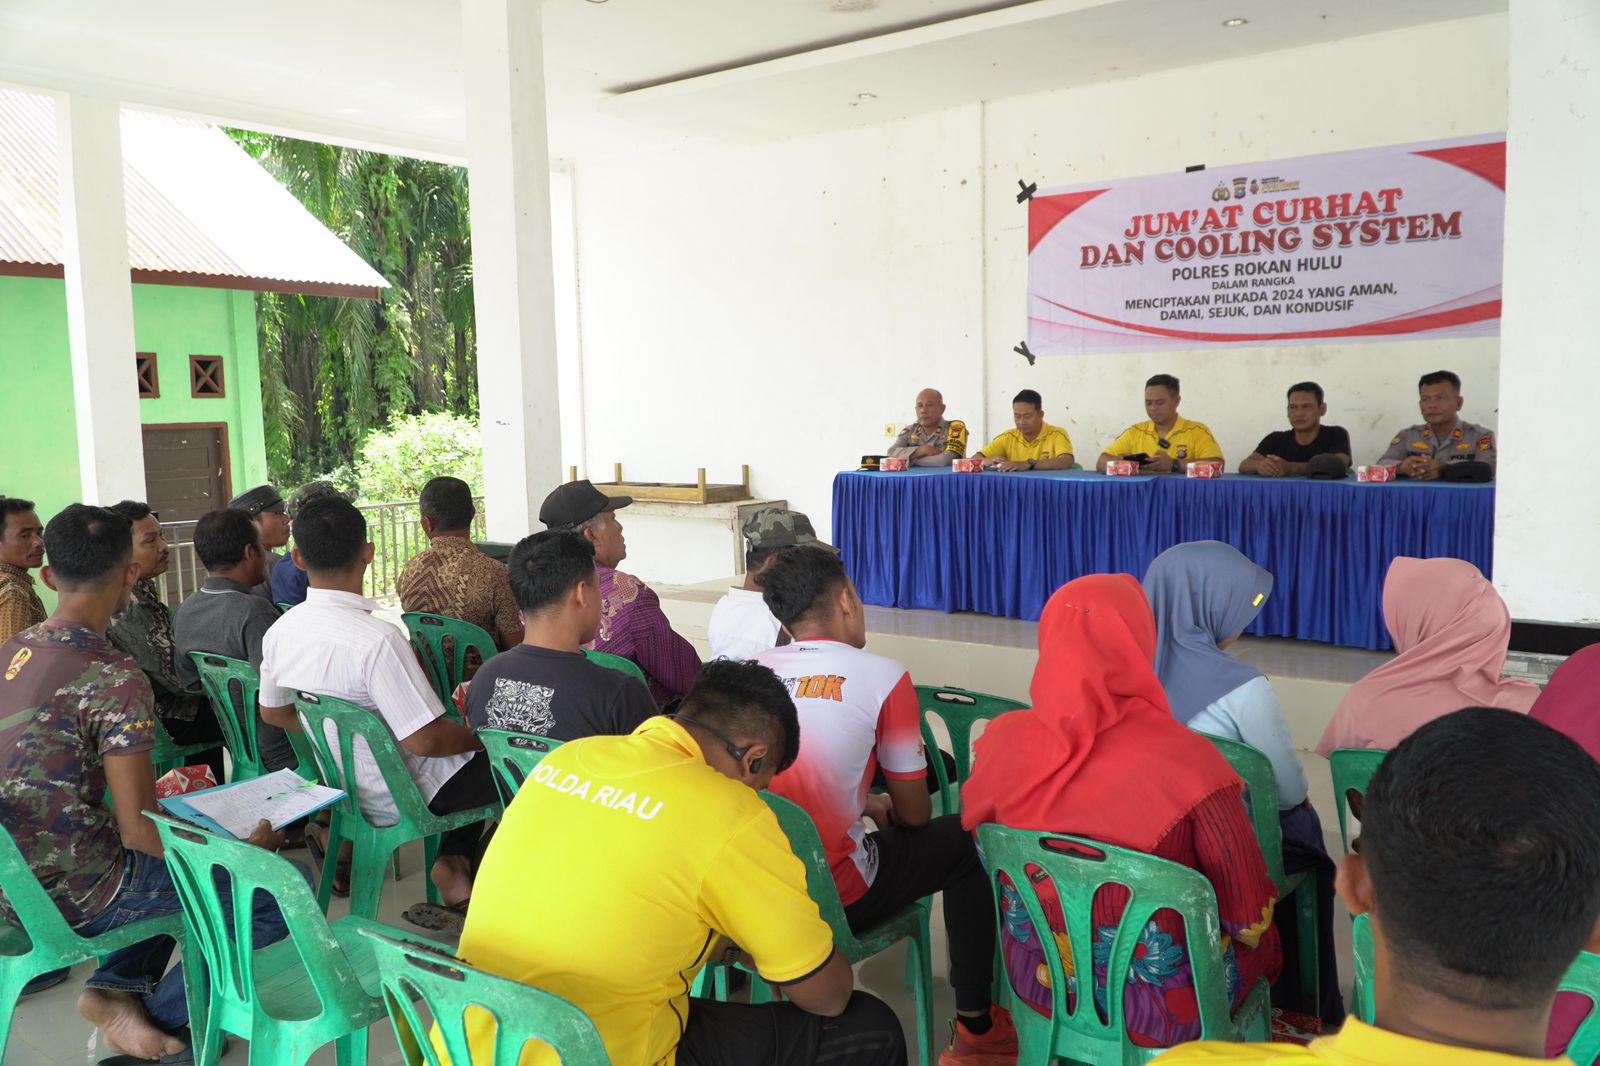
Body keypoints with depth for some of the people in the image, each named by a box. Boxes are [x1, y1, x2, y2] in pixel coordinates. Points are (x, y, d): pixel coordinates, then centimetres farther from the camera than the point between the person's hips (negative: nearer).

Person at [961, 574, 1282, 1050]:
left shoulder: (1004, 741, -16)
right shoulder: (1187, 762, -28)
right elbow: (1249, 912, -16)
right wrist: (1266, 955, 8)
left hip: (1037, 979, 4)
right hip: (1157, 1004, -4)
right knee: (1266, 938, 27)